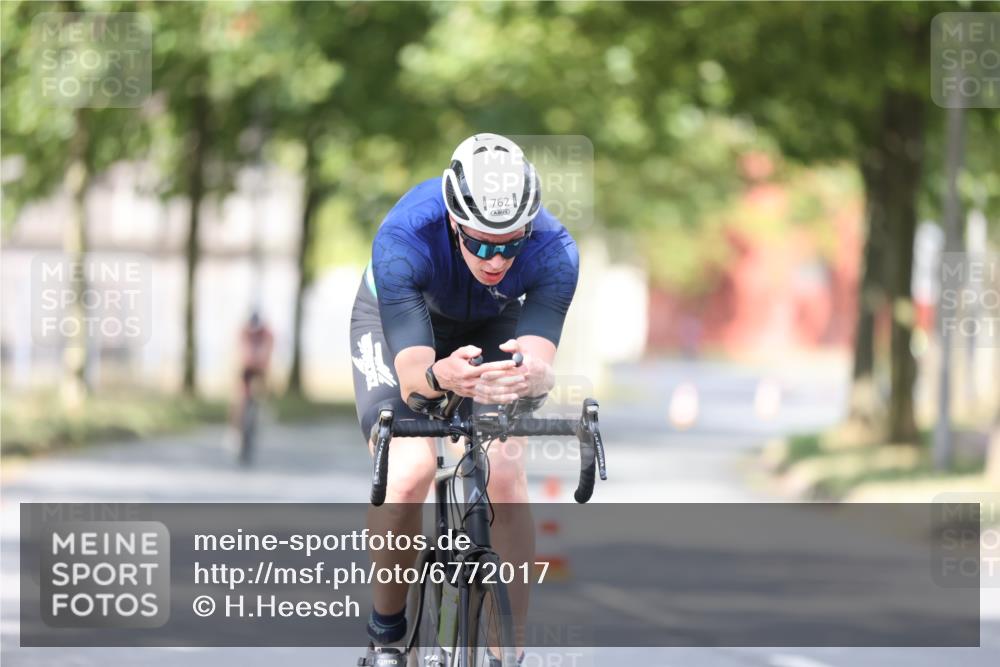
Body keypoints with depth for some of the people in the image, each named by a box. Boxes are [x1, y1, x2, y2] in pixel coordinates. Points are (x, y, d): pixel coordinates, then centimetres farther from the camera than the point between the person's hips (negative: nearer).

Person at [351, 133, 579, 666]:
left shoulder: (552, 251, -35)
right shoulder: (403, 240, -40)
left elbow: (542, 362, -41)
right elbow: (411, 371, -44)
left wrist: (531, 375, -65)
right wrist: (442, 376, -67)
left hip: (491, 325, 2)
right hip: (397, 321, -1)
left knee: (505, 479, -19)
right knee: (408, 473, -23)